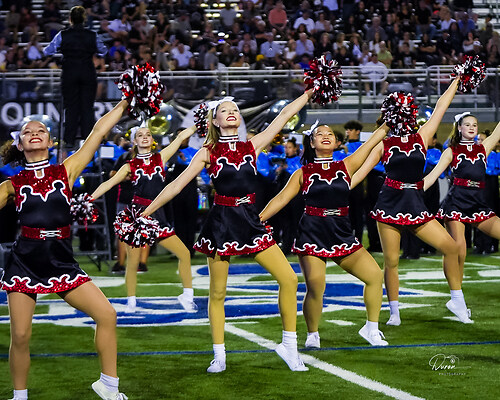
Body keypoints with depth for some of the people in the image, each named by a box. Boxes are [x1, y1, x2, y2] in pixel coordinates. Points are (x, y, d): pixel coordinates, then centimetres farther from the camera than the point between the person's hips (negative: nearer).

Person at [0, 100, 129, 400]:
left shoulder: (66, 171, 5)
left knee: (107, 314, -8)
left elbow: (98, 132, 1)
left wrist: (125, 104, 0)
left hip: (61, 262, 1)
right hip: (24, 262, -1)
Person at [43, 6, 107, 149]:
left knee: (71, 107, 7)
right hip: (88, 75, 0)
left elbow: (47, 51, 1)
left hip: (69, 74, 0)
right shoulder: (92, 35, -2)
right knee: (87, 107, 5)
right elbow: (103, 52, 13)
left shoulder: (63, 35, -6)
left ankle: (69, 140, 7)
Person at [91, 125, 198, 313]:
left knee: (184, 254, -3)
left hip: (157, 214, 2)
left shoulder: (160, 158, 8)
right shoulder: (130, 166, 4)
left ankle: (187, 296, 10)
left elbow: (182, 136, 7)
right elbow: (109, 183, -3)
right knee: (133, 262, -1)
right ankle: (131, 301, 15)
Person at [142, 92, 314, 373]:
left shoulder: (253, 146, 7)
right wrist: (144, 214, 0)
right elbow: (177, 185, 2)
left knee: (289, 279, -6)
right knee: (217, 293, 4)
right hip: (221, 222, -2)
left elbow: (286, 114, 8)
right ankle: (219, 356, 16)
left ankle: (289, 345, 6)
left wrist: (311, 91, 6)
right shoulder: (208, 153, 1)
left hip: (250, 220, 2)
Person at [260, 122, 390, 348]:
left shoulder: (346, 166, 8)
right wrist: (257, 219, -6)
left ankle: (371, 329, 12)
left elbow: (373, 141, 8)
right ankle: (312, 335, 10)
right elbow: (281, 199, 2)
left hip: (342, 234, 3)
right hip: (312, 234, -3)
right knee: (315, 288, -14)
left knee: (375, 275, -5)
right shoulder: (303, 173, 4)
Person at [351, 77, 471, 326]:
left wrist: (457, 81, 12)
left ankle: (457, 300, 6)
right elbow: (361, 172, 3)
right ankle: (394, 312, 12)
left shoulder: (422, 137, 8)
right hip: (390, 203, -2)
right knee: (391, 261, -2)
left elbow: (441, 107, 10)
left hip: (415, 204, 2)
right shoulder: (383, 144, 4)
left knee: (451, 247, -9)